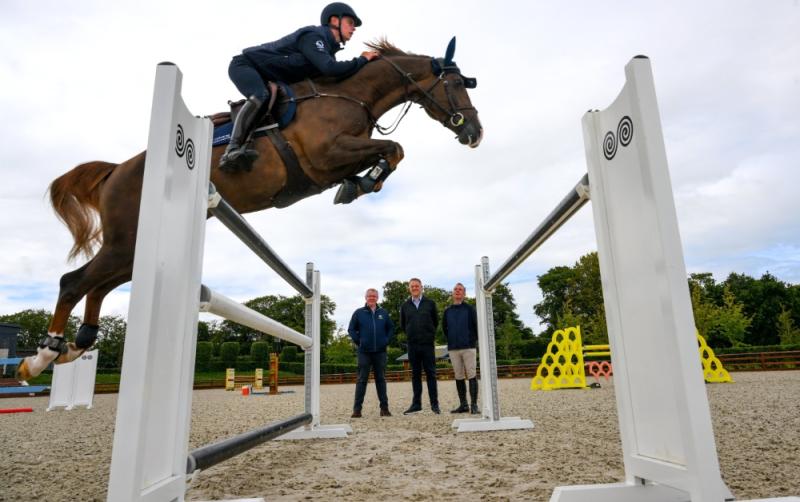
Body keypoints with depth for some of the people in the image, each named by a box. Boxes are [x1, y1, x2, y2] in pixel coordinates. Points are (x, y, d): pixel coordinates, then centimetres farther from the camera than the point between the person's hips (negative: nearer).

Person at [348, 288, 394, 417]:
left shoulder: (384, 313, 9)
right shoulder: (358, 313, 4)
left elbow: (391, 328, 15)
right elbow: (351, 329, 6)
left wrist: (386, 341, 3)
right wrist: (358, 341, -3)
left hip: (380, 352, 2)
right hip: (364, 352, -2)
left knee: (381, 379, 7)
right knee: (362, 380, -1)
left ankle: (384, 408, 13)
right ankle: (357, 409, 2)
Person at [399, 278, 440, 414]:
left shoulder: (430, 303, 3)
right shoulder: (405, 305, 7)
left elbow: (436, 321, 10)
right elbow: (402, 324, 17)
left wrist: (429, 334, 8)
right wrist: (411, 334, 12)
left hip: (428, 343, -2)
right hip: (412, 344, 2)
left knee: (431, 374, 1)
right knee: (415, 374, 7)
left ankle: (434, 403, 5)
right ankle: (416, 403, 13)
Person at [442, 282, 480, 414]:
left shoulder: (470, 309, 0)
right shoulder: (447, 311, 10)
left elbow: (477, 326, -1)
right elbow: (444, 328, 20)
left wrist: (473, 340, 2)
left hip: (468, 347, -3)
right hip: (453, 348, 4)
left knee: (472, 376, -5)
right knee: (459, 377, 7)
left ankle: (474, 405, -2)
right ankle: (463, 405, 15)